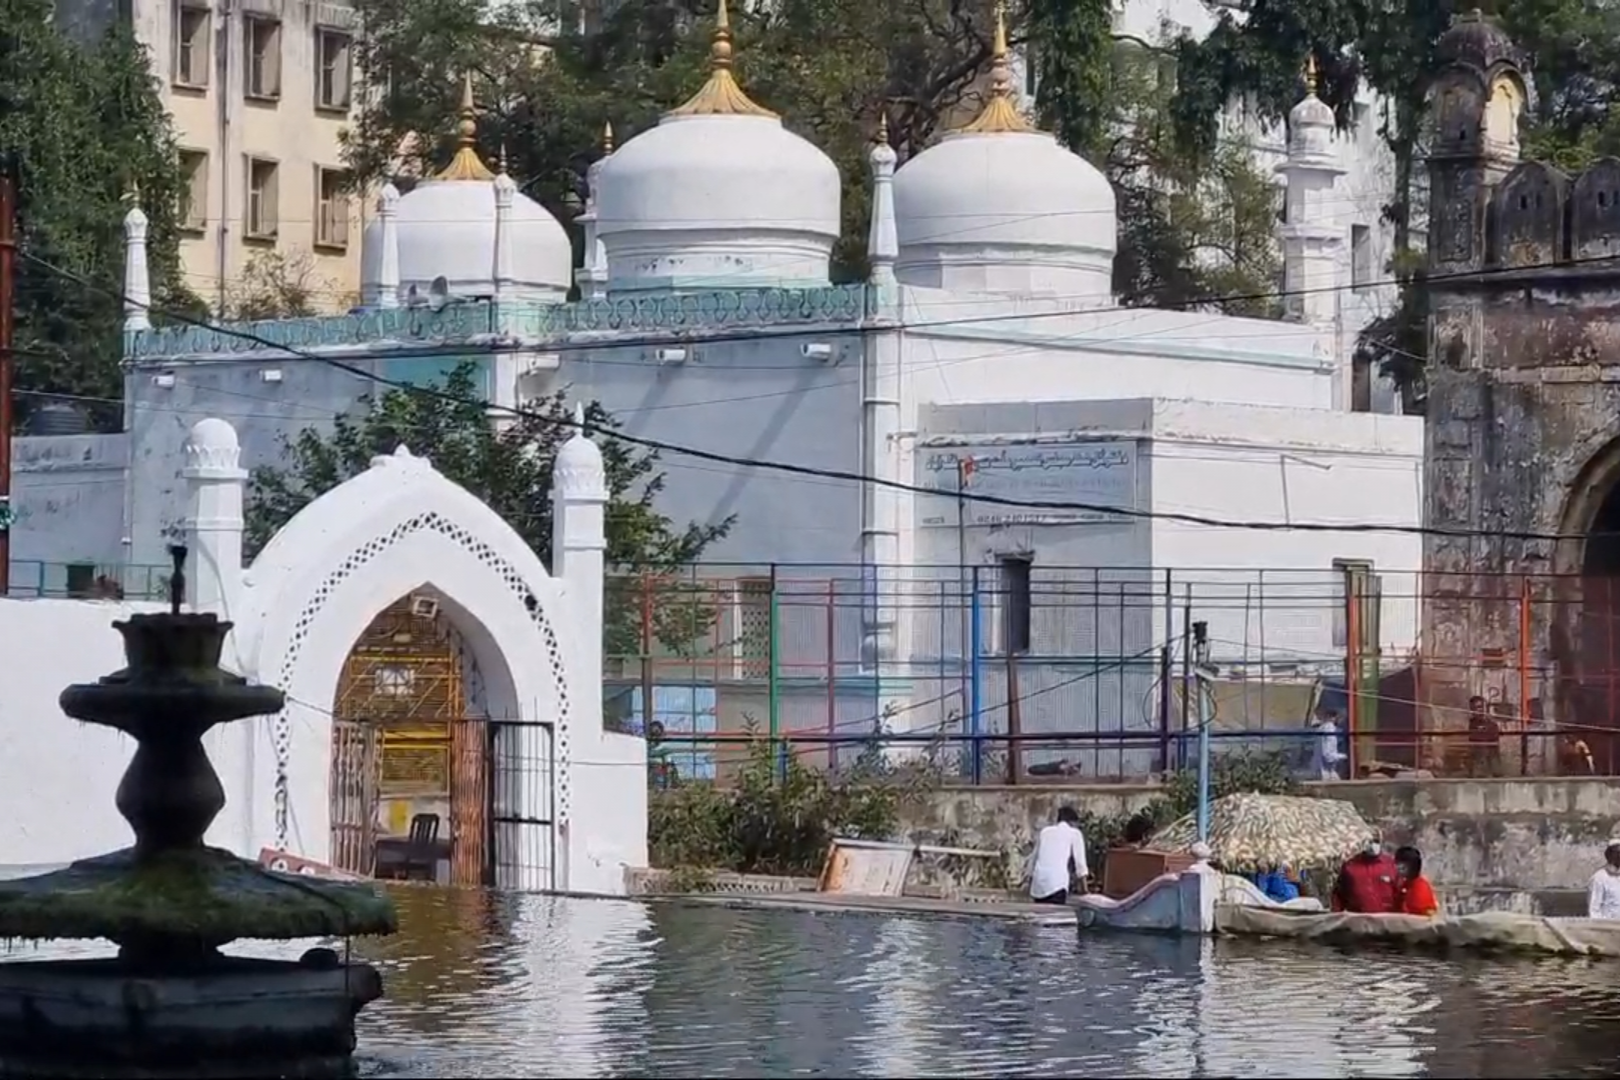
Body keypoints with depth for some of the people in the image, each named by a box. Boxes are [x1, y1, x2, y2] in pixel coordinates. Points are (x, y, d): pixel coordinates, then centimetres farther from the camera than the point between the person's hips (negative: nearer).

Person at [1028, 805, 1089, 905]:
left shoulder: (1045, 832, 22)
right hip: (1057, 885, -5)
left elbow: (1033, 859, 24)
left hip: (1038, 885, 5)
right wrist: (1084, 890, 12)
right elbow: (1080, 863, 6)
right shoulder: (1074, 833, 9)